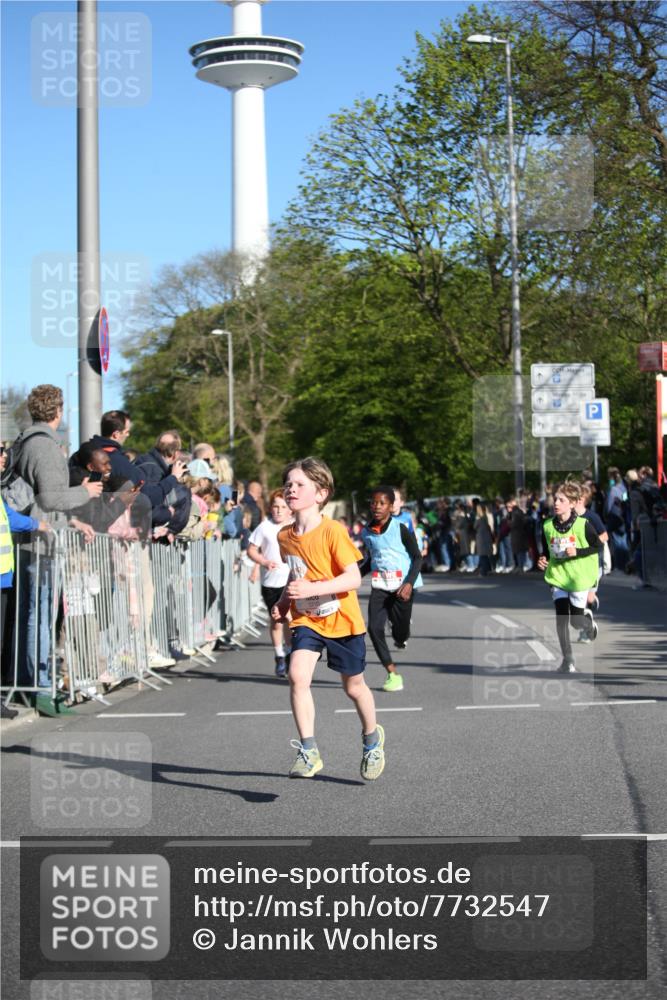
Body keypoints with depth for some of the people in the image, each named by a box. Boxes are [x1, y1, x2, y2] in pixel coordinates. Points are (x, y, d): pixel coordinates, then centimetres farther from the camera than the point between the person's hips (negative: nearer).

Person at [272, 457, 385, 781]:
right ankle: (308, 751, -14)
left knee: (353, 686, 12)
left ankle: (372, 739, 40)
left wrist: (311, 589, -33)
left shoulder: (333, 531, -20)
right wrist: (284, 602, 2)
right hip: (306, 619, 4)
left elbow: (353, 578, -23)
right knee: (297, 675, -20)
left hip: (341, 620, -4)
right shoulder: (284, 535, -1)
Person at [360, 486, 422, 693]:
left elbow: (417, 557, -6)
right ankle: (392, 674, -4)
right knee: (374, 628, -13)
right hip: (379, 585, 4)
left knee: (400, 632, -1)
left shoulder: (400, 528, -9)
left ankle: (401, 636, 40)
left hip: (402, 585, -4)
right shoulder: (367, 532, 6)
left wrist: (409, 584, -18)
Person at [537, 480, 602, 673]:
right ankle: (567, 660, 1)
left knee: (576, 621, 2)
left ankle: (588, 619, 41)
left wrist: (577, 552, -19)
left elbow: (598, 546, -5)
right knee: (561, 617, -8)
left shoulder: (582, 525, -12)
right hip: (557, 576, 3)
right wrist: (543, 560, -10)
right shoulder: (548, 526, -2)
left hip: (579, 577, -2)